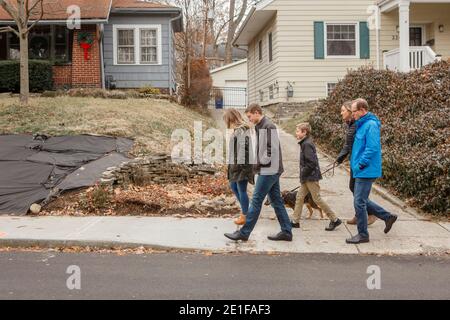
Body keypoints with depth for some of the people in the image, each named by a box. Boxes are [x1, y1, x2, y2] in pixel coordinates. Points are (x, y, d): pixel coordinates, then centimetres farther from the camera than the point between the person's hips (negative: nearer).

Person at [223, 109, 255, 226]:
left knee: (241, 190, 0)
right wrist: (233, 163, 13)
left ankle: (245, 216, 12)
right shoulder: (237, 130, 12)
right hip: (236, 164, 10)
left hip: (242, 164, -10)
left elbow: (244, 148, -22)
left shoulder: (242, 130, -17)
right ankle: (245, 209, 30)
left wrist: (240, 164, -22)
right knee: (233, 186, 19)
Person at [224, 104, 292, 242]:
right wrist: (258, 163, 8)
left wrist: (261, 163, -12)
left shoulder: (268, 126, -15)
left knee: (256, 200, -5)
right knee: (276, 201, 11)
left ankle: (244, 232, 0)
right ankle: (286, 232, 16)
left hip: (269, 170, -10)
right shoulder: (260, 126, 15)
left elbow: (273, 148, -21)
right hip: (271, 170, 10)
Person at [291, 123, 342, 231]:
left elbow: (311, 163, -24)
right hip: (307, 177, 10)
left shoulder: (307, 144, -19)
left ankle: (334, 220, 7)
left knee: (317, 199, -3)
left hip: (311, 177, -10)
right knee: (300, 197, 10)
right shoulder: (305, 143, 12)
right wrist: (303, 175, 12)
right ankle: (295, 221, 16)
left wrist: (303, 174, -15)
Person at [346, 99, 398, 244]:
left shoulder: (370, 125, -16)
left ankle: (363, 235, 9)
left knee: (359, 202, -3)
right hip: (361, 171, 10)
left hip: (366, 171, -10)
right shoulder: (362, 124, 13)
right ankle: (388, 217, 27)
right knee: (362, 200, 17)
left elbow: (372, 148, -23)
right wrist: (356, 164, 13)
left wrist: (360, 164, -18)